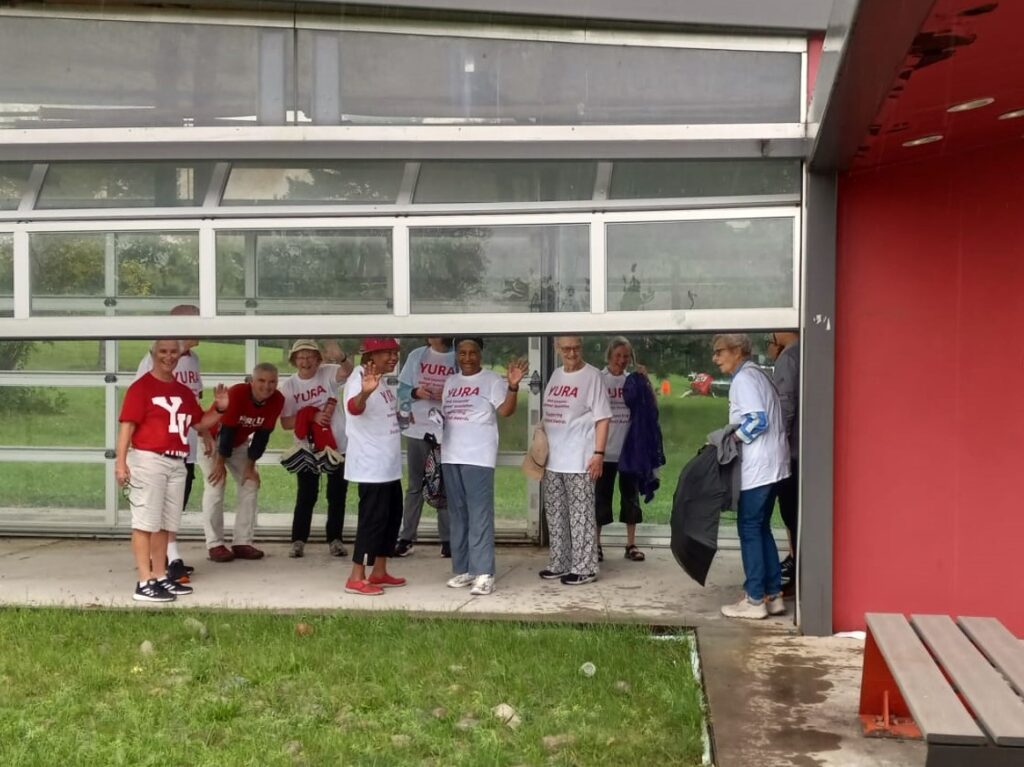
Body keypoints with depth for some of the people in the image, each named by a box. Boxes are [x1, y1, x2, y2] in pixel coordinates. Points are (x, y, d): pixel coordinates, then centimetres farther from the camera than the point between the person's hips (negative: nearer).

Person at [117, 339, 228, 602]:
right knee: (146, 522, -7)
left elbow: (199, 422, 24)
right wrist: (121, 461, -19)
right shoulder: (141, 387, -6)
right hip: (148, 461, -7)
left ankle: (160, 577, 20)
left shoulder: (184, 392, 16)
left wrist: (219, 408, 5)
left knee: (164, 524, 12)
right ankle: (144, 583, -7)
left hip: (177, 463, 7)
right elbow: (127, 425, -12)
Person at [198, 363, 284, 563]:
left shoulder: (277, 400, -20)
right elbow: (226, 430, -28)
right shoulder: (236, 394, -35)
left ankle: (242, 543, 4)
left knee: (250, 485, -1)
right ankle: (214, 544, -9)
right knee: (215, 487, -14)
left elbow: (263, 435, -13)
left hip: (239, 443, 6)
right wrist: (220, 463, -21)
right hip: (212, 439, -6)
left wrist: (250, 465, -10)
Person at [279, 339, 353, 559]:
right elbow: (286, 423, -7)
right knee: (306, 495, 3)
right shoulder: (288, 386, -5)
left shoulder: (328, 373, -8)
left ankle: (335, 539, 19)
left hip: (337, 444, 0)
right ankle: (298, 540, 12)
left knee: (337, 495, 8)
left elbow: (348, 372, -32)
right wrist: (312, 419, -22)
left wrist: (341, 357, -55)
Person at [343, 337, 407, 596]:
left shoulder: (381, 381, 13)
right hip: (371, 465, -10)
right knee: (373, 518, -8)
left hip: (388, 464, 10)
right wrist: (365, 392, -62)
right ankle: (356, 578, -2)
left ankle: (379, 572, 23)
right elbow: (354, 407, -43)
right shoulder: (359, 379, -18)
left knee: (392, 515, 14)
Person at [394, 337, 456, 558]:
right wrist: (416, 392, -13)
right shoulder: (416, 356, 5)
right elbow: (402, 391, 7)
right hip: (417, 429, 2)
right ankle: (406, 538, 11)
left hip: (447, 431, -2)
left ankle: (447, 539, 11)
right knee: (415, 484, 7)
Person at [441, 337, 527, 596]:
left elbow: (506, 410, -16)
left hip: (478, 458, -7)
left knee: (479, 516, -9)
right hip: (450, 457, 7)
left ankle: (484, 574, -9)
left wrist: (513, 386, -32)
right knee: (458, 515, 12)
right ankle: (462, 569, 20)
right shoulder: (450, 382, 15)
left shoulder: (492, 380, -4)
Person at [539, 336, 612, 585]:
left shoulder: (591, 375, -7)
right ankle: (559, 563, 22)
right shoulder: (556, 375, 12)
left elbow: (602, 418, -10)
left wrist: (598, 453, -16)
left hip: (579, 460, -7)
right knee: (555, 515, 12)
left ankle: (584, 567, 4)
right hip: (553, 459, 7)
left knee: (581, 515, -2)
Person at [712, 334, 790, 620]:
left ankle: (755, 600, 1)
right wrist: (732, 439, 12)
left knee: (749, 530, -3)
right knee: (762, 529, 14)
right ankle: (773, 595, 16)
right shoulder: (757, 374, 17)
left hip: (757, 467, -10)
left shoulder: (743, 379, -13)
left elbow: (757, 421, -22)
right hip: (770, 464, 10)